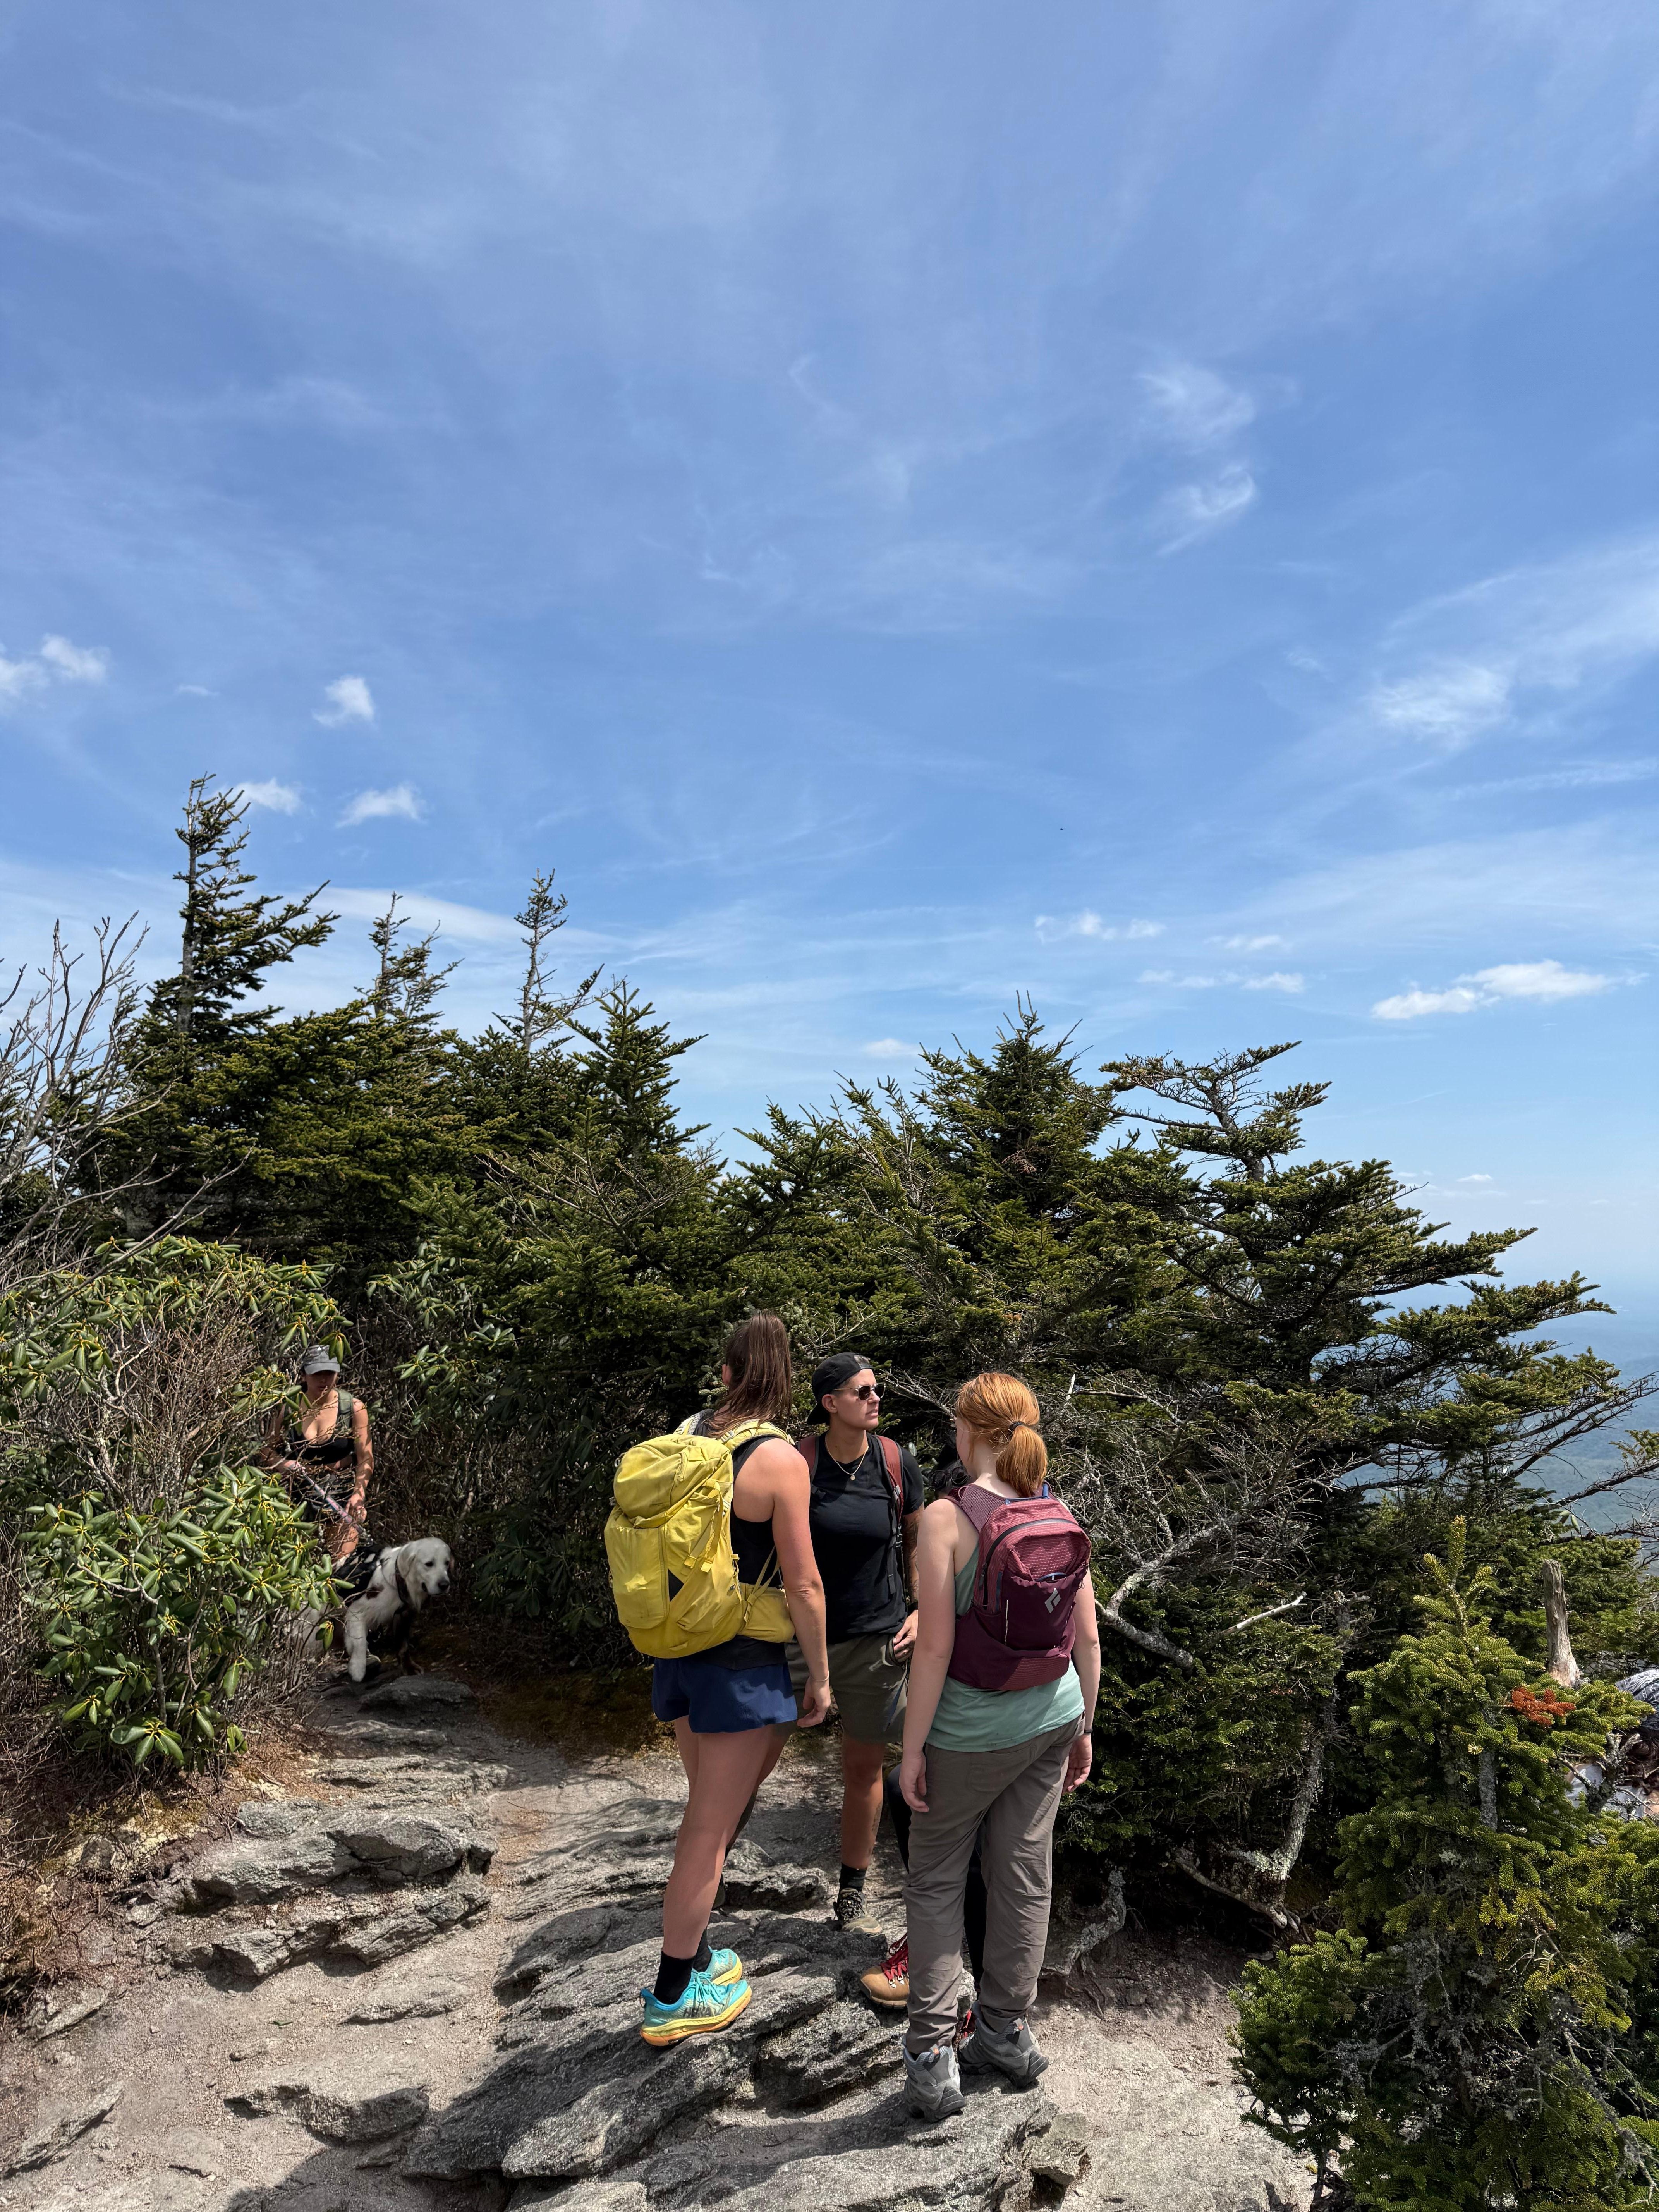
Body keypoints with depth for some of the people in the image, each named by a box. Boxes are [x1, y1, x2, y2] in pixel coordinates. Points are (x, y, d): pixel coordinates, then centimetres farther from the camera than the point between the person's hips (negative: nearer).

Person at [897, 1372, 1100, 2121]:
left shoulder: (948, 1518, -20)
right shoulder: (1060, 1518, -4)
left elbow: (935, 1646, -20)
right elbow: (1088, 1639, 2)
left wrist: (913, 1745, -11)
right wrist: (1083, 1727, 15)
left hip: (972, 1731, -5)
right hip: (1050, 1721, 5)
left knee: (936, 1877, 13)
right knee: (1023, 1872, 18)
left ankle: (933, 2055, 16)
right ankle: (1007, 2031, 33)